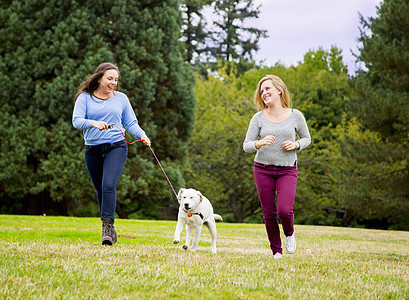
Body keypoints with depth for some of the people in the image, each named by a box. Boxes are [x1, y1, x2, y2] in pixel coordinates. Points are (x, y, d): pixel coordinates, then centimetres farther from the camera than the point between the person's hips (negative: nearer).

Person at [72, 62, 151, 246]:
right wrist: (93, 123, -28)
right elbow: (76, 120, -9)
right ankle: (110, 230, 23)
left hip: (116, 148, -1)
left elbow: (131, 123, 11)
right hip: (93, 150, 1)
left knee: (109, 185, -21)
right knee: (100, 190, 9)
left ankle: (108, 226, -24)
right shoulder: (85, 98, 3)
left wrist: (142, 135, -9)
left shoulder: (121, 98, 9)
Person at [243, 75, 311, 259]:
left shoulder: (295, 116, 0)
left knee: (284, 210, -18)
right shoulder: (258, 118, -1)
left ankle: (289, 233, 16)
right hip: (263, 169, 1)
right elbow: (246, 146, -2)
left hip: (287, 170, -1)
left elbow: (307, 138, 13)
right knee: (269, 214, 2)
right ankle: (276, 251, 21)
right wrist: (260, 143, -23)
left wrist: (296, 145, -9)